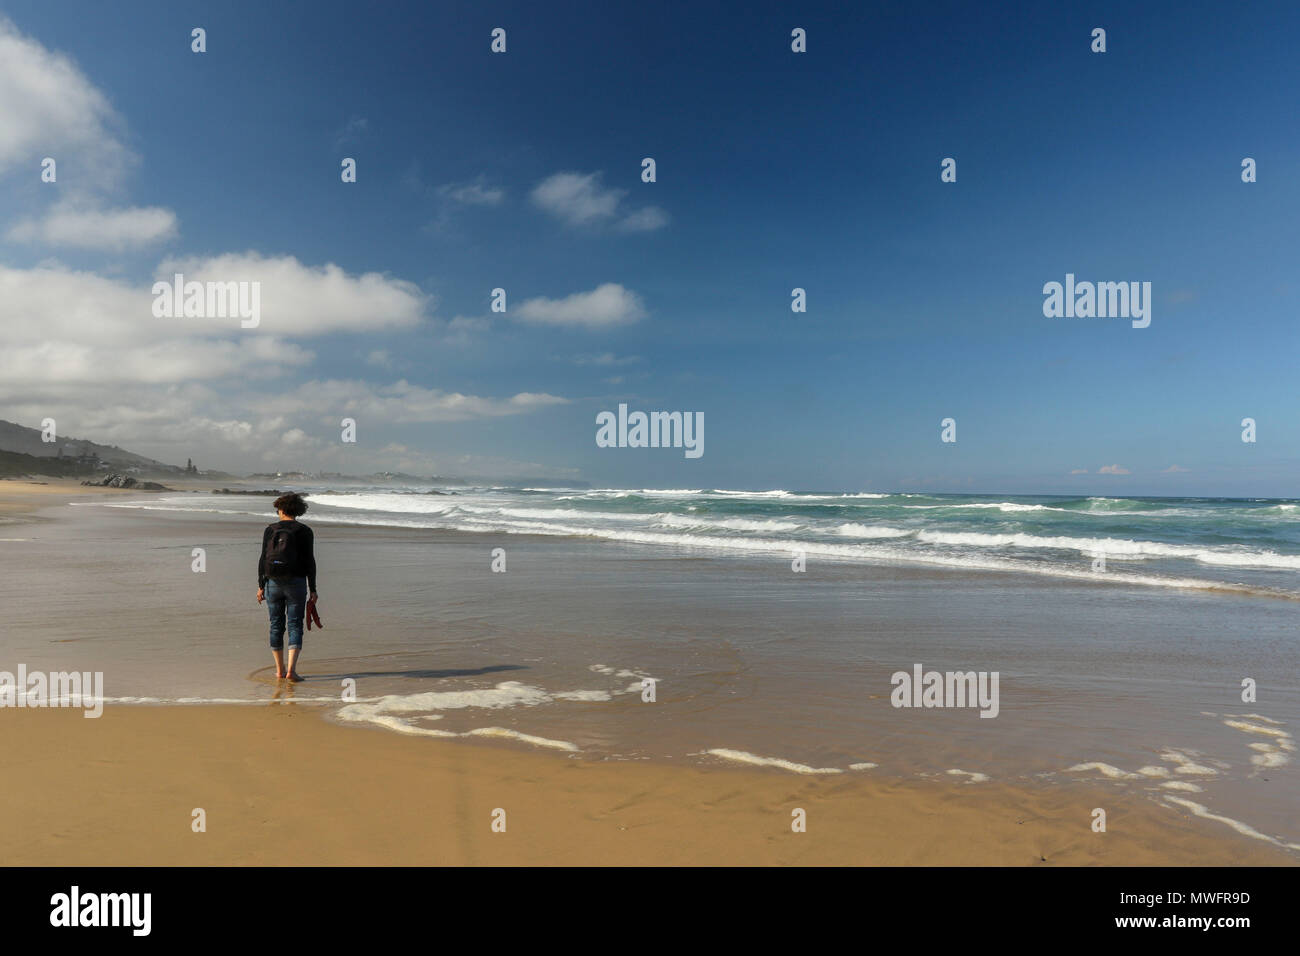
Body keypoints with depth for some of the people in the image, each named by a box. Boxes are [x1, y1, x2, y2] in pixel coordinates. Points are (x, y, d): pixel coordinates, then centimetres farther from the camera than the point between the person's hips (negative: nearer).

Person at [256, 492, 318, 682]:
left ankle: (280, 670, 19)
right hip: (296, 584, -2)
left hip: (273, 583, 2)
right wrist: (313, 590, -1)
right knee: (295, 626, 1)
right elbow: (309, 561, -5)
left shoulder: (270, 530, 2)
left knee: (276, 626, 12)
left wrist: (261, 586, 7)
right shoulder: (304, 531, -3)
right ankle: (291, 669, -12)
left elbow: (263, 559, 1)